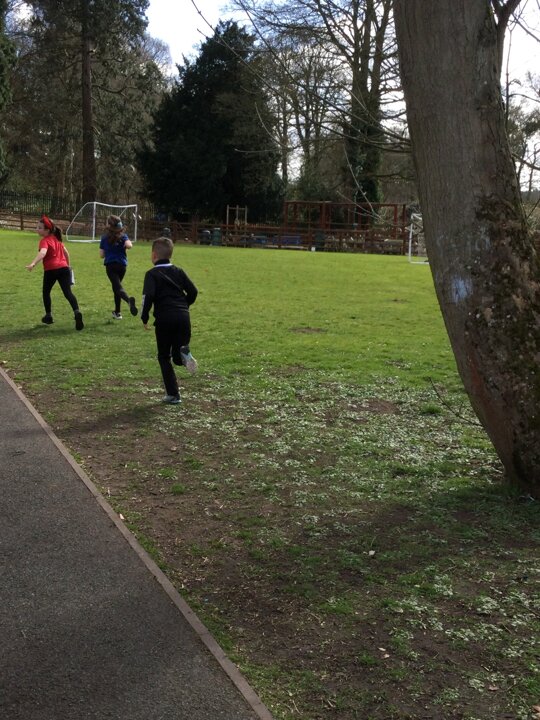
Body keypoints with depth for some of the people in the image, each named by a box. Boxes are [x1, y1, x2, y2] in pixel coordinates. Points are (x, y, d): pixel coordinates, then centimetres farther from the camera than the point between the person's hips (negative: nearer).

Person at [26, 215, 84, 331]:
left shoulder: (45, 241, -6)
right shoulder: (56, 238, 18)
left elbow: (42, 253, -28)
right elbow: (66, 253, 28)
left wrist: (33, 263, -42)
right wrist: (67, 266, 41)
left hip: (51, 270, -5)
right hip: (63, 268, 5)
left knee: (46, 292, 19)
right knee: (68, 292, -5)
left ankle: (48, 316, 26)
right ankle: (77, 312, -28)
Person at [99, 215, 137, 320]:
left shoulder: (104, 238, 1)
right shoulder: (123, 236, 2)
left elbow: (101, 255, 2)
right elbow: (129, 245, -19)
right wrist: (124, 246, 4)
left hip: (110, 265, -3)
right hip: (122, 265, 3)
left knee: (118, 287, -12)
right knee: (116, 287, 20)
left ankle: (129, 300, -44)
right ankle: (117, 312, 24)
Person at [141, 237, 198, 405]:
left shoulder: (152, 274, 0)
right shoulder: (178, 271, 14)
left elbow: (148, 296, -13)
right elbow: (193, 291, 10)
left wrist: (144, 317, -3)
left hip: (164, 319, -4)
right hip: (183, 316, 4)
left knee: (164, 357, 11)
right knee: (177, 356, 14)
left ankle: (173, 394, 7)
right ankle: (184, 353, -24)